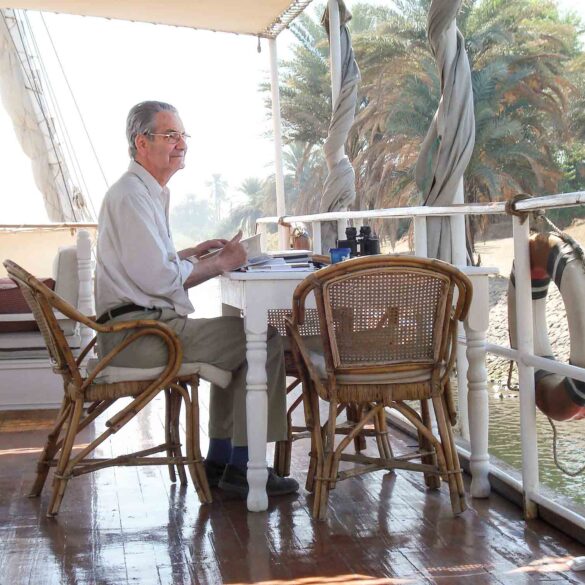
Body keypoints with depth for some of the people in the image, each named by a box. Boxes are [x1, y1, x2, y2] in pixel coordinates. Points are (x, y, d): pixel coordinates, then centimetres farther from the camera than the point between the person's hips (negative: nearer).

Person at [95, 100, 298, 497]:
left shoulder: (148, 192, 20)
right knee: (265, 338, -12)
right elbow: (158, 278, -21)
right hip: (139, 335, -11)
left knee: (236, 338, 24)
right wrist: (220, 263, -9)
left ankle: (219, 460, 20)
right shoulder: (131, 196, -14)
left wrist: (195, 253, 13)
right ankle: (242, 467, -7)